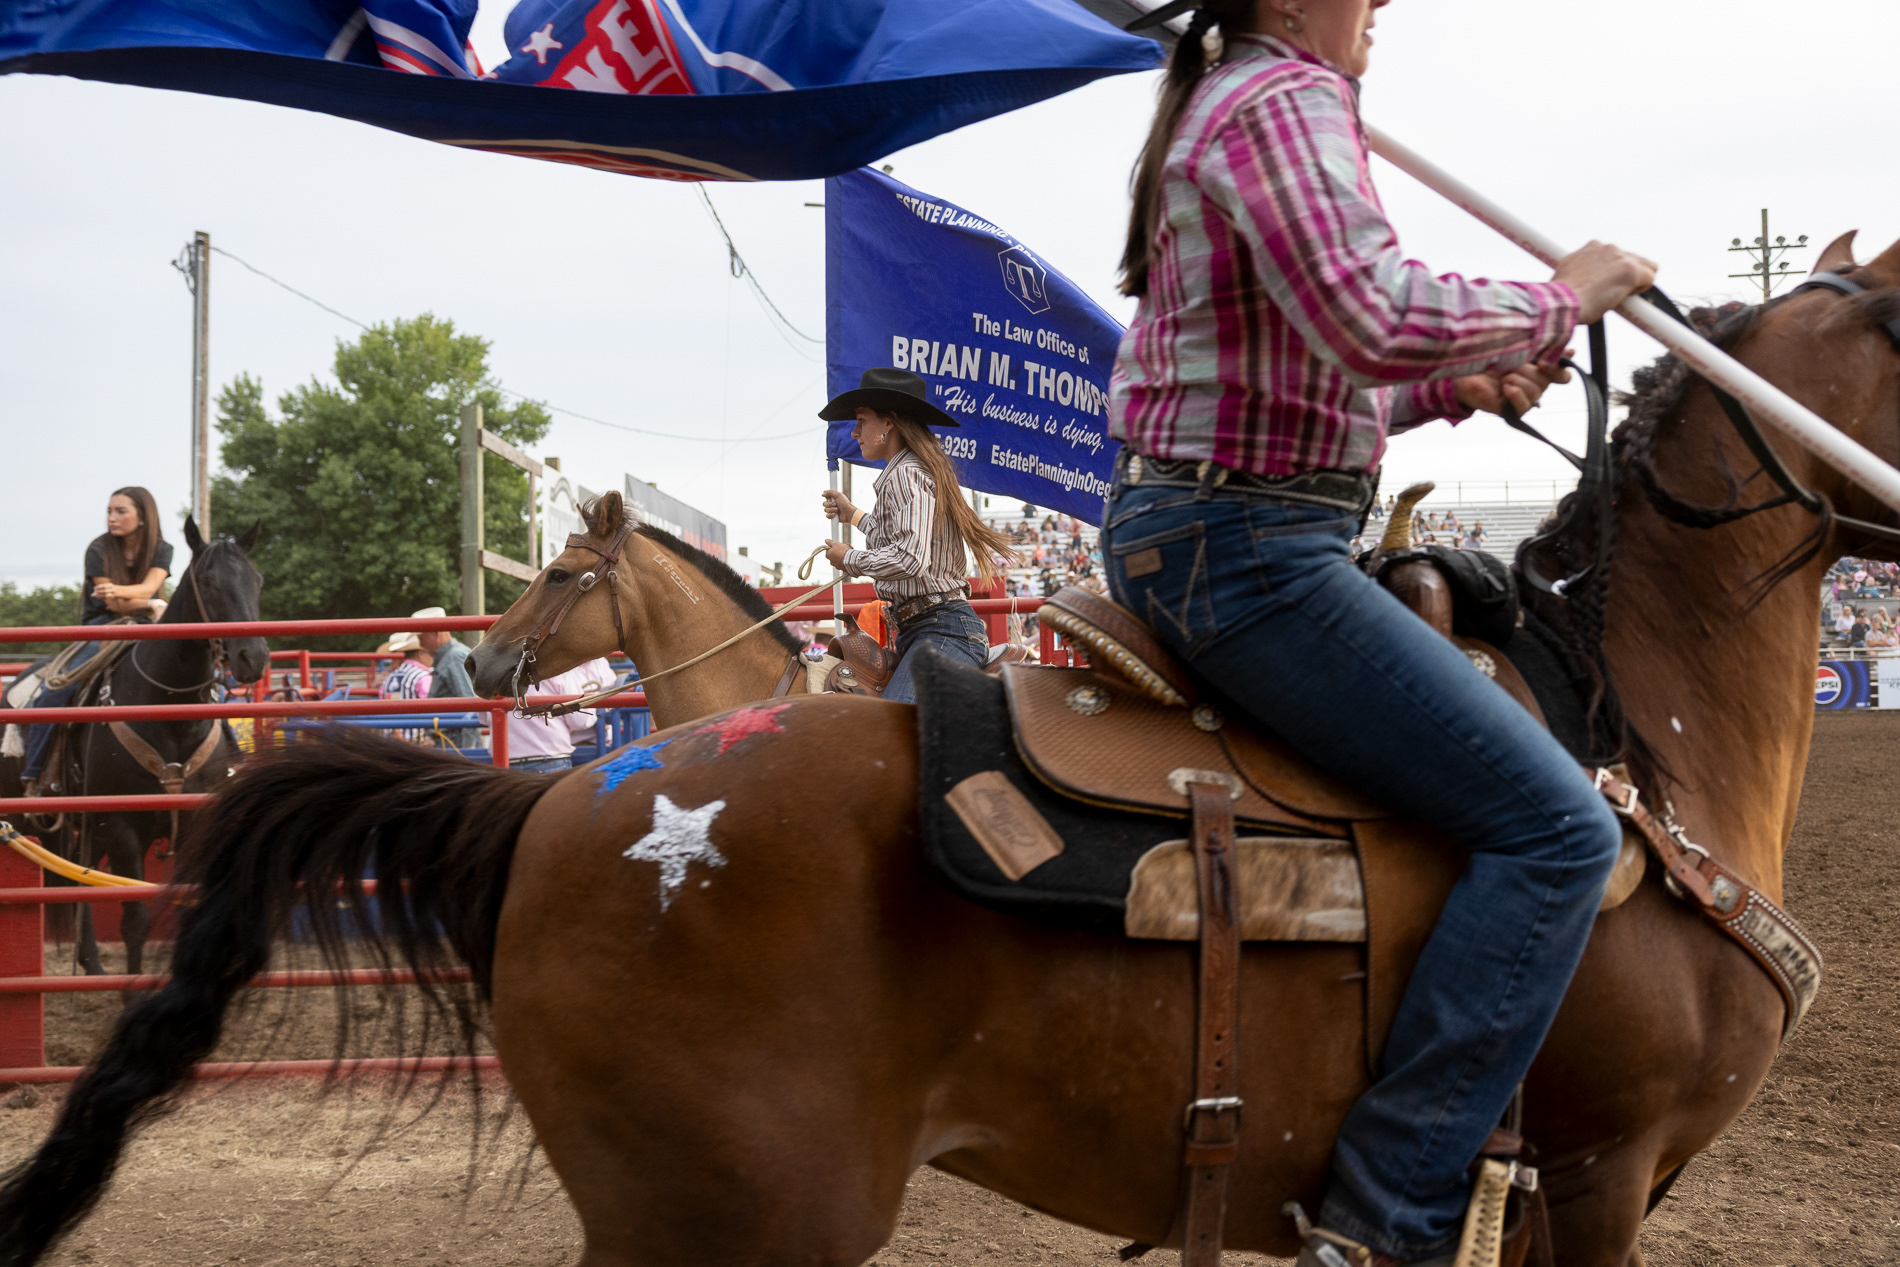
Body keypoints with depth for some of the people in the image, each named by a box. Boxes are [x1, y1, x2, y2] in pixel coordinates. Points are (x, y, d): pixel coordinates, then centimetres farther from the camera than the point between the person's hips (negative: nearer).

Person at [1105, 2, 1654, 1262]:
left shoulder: (1222, 111, 21)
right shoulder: (1287, 102, -12)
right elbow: (1376, 319, -27)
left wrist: (1460, 385, 12)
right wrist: (1559, 300, -12)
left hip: (1173, 531, 12)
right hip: (1245, 546, -12)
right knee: (1558, 824, -15)